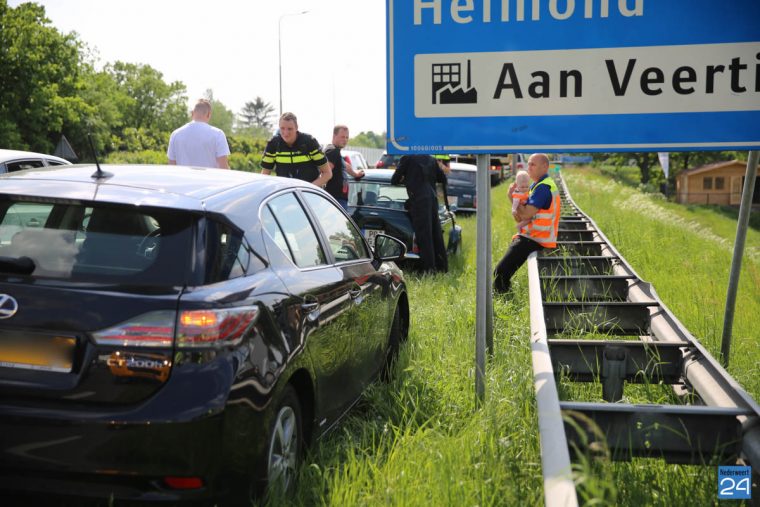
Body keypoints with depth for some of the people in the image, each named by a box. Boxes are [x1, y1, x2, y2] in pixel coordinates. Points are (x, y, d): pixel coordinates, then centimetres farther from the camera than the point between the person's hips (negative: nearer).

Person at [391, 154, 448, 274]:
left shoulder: (407, 158, -1)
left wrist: (405, 180, 21)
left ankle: (429, 267, -7)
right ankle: (442, 266, 17)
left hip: (418, 199, -6)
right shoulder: (431, 159, 15)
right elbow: (443, 179, 22)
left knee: (423, 234, -5)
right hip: (432, 197, 6)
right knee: (436, 234, 11)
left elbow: (394, 180, 2)